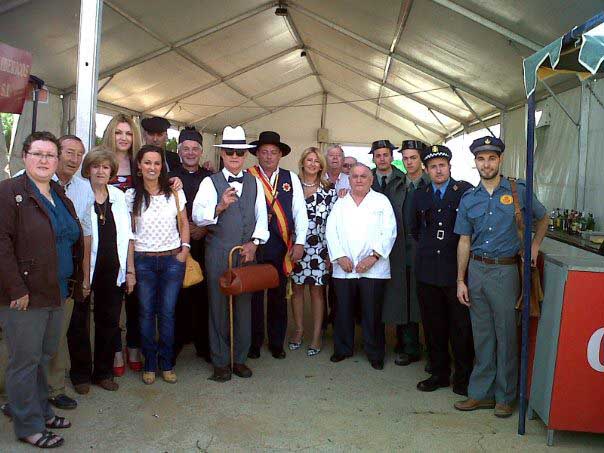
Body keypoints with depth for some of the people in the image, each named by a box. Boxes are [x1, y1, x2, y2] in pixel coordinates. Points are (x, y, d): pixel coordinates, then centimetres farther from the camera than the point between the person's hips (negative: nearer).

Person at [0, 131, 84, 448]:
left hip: (56, 292, 7)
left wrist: (74, 282, 13)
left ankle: (42, 411, 33)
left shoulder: (60, 196, 14)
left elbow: (74, 241, 18)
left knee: (44, 356, 17)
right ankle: (28, 426, 18)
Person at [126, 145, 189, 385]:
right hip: (143, 260, 0)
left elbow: (184, 223, 11)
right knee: (146, 313, 6)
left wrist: (185, 248, 0)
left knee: (167, 313, 5)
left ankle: (167, 364, 19)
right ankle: (149, 365, 20)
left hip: (172, 259, 0)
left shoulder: (175, 192, 2)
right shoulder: (131, 196, 1)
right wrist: (130, 265, -3)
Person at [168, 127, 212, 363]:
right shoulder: (170, 178, 6)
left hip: (204, 243, 1)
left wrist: (204, 228, -7)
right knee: (178, 293, 0)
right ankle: (176, 342, 13)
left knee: (203, 293, 2)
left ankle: (204, 344, 15)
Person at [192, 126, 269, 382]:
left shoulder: (255, 183, 11)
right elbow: (197, 216, -12)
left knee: (244, 305, 9)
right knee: (219, 305, 3)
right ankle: (220, 362, 17)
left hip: (247, 252, 3)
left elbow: (262, 216, 9)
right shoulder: (210, 183, -1)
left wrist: (254, 242, -5)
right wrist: (220, 206, -30)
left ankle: (240, 358, 23)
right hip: (218, 252, -3)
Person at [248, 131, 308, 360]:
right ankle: (254, 342, 24)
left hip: (282, 247, 2)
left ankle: (277, 343, 26)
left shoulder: (291, 178, 6)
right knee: (254, 295, 8)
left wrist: (299, 242, -4)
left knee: (278, 295, 11)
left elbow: (300, 211, 3)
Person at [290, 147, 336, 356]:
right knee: (297, 288, 9)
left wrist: (331, 252, -4)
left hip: (319, 248, -1)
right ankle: (299, 329, 26)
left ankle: (317, 335, 16)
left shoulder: (329, 190, 2)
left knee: (317, 290, 5)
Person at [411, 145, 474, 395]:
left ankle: (463, 377, 18)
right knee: (433, 325, 10)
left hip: (457, 268, -3)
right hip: (428, 270, 4)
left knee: (461, 325, 3)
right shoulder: (420, 195, 11)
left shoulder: (466, 190, -2)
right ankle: (439, 373, 24)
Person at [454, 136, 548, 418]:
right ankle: (481, 393, 22)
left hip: (505, 270, -3)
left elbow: (542, 218, 16)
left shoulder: (518, 192, 0)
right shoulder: (468, 199, 7)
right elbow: (464, 242, 8)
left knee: (506, 335, 4)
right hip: (476, 270, 3)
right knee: (482, 336, 11)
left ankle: (504, 397, 19)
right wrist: (461, 281, 5)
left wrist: (535, 245, 0)